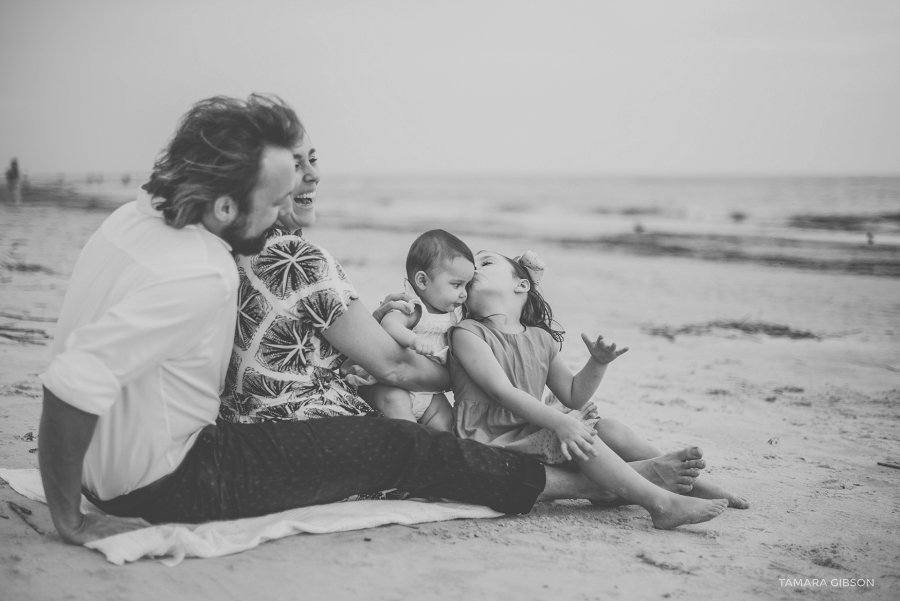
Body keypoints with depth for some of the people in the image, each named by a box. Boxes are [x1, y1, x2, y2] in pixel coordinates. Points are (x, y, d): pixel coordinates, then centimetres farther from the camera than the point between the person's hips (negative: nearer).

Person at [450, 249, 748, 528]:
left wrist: (598, 363, -2)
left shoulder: (540, 339, 14)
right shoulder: (467, 334, -7)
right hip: (492, 443, -7)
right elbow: (502, 391, -18)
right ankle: (661, 504, -26)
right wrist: (559, 422, -28)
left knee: (609, 429, -5)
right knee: (580, 434, -25)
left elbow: (573, 395, 17)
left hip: (534, 433, 7)